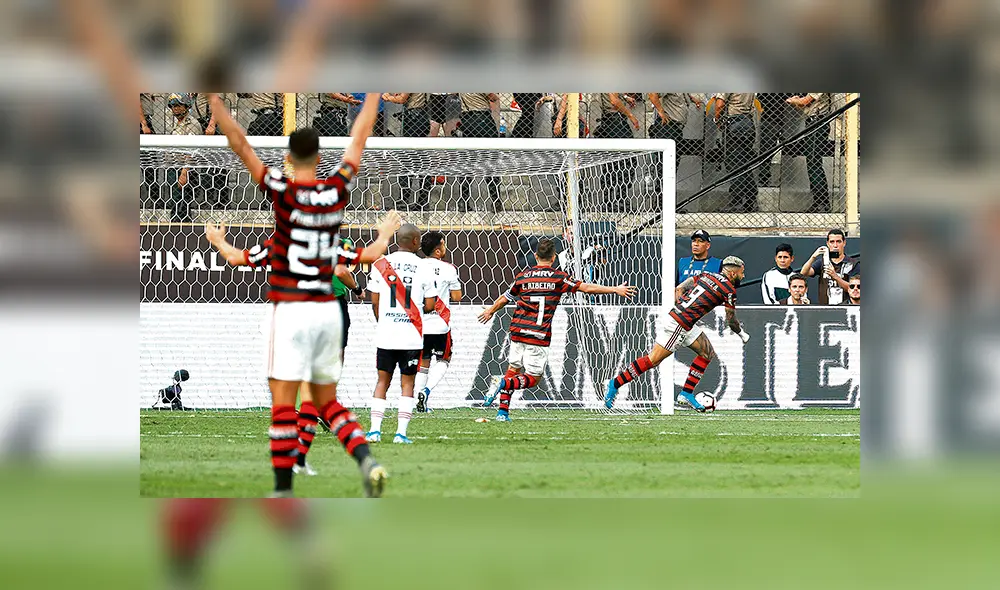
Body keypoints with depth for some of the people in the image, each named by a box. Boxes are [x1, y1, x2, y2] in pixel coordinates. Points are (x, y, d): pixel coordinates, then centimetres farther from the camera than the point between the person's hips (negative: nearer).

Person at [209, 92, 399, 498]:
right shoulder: (338, 189, 2)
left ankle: (283, 490, -7)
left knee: (282, 402, -4)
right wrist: (374, 94, 27)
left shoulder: (285, 193, -10)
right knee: (327, 402, 14)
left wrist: (215, 101, -5)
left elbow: (241, 146, -10)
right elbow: (359, 139, 16)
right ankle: (366, 461, -7)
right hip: (328, 309, 5)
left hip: (292, 309, -5)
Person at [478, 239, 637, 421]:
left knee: (513, 370, 17)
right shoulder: (558, 277, -3)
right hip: (540, 336, -4)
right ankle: (502, 383, -22)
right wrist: (615, 289, 2)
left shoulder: (523, 276, 7)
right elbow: (587, 288, -5)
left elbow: (505, 298, 20)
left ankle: (503, 411, 7)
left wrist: (490, 311, 40)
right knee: (533, 378, 3)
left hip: (518, 331, 4)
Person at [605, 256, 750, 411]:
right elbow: (731, 321, -1)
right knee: (653, 360, -5)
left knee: (707, 353, 13)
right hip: (678, 325, -9)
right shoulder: (729, 290, -9)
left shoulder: (706, 275, 13)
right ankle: (615, 384, -1)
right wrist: (742, 335, 16)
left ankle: (687, 393, 13)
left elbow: (678, 289, 12)